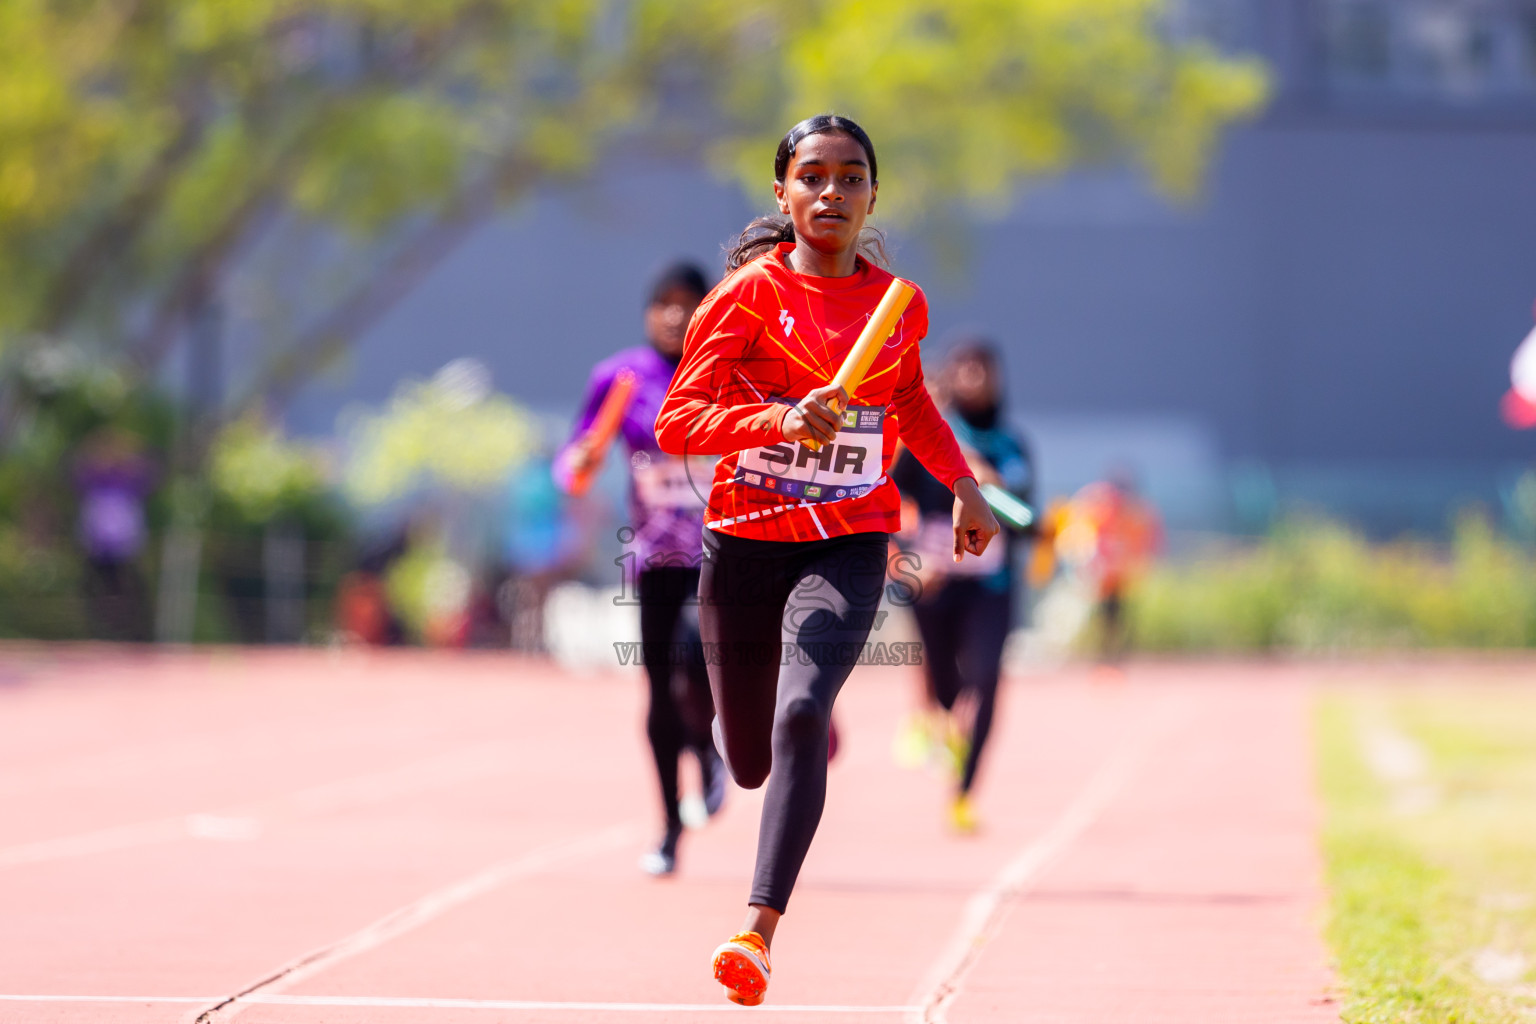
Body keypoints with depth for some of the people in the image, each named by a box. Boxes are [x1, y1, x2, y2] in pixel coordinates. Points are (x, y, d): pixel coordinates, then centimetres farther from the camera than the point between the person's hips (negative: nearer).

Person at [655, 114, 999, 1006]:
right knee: (750, 764, 10)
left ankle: (760, 929, -27)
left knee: (803, 717, -26)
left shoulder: (899, 303, 4)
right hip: (745, 539, 0)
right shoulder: (752, 292, -5)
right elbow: (676, 420, -11)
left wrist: (963, 482, 19)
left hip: (849, 543, 0)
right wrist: (781, 420, -26)